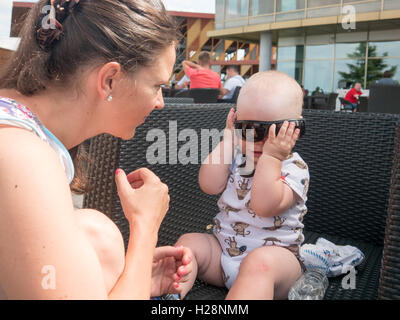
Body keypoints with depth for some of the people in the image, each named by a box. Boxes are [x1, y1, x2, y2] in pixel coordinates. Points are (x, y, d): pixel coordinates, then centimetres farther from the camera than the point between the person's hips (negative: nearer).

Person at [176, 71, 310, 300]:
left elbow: (265, 206, -27)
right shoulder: (237, 156, 6)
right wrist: (228, 140, -8)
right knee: (189, 242, -13)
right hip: (222, 248, 6)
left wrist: (270, 156, -27)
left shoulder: (294, 168, -10)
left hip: (275, 254, -6)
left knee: (260, 263, -36)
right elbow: (209, 185, -10)